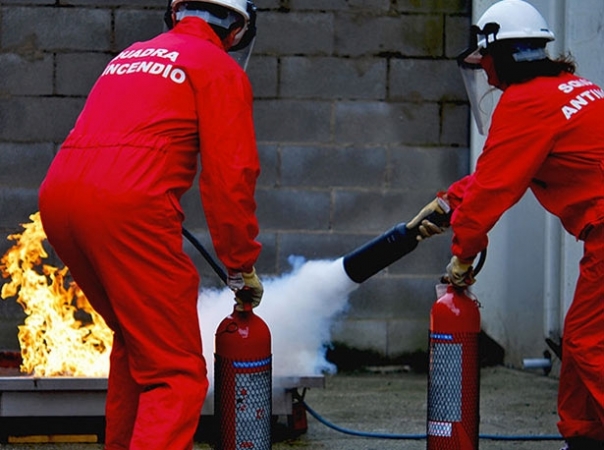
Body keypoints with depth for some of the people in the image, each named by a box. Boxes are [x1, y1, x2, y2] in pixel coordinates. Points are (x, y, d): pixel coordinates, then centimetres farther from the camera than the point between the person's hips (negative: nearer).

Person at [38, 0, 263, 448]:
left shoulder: (129, 56, 29)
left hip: (58, 194, 8)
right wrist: (242, 265, 8)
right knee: (177, 373, -7)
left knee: (133, 341, 27)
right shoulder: (221, 69, 8)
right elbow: (230, 175, 0)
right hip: (127, 206, -7)